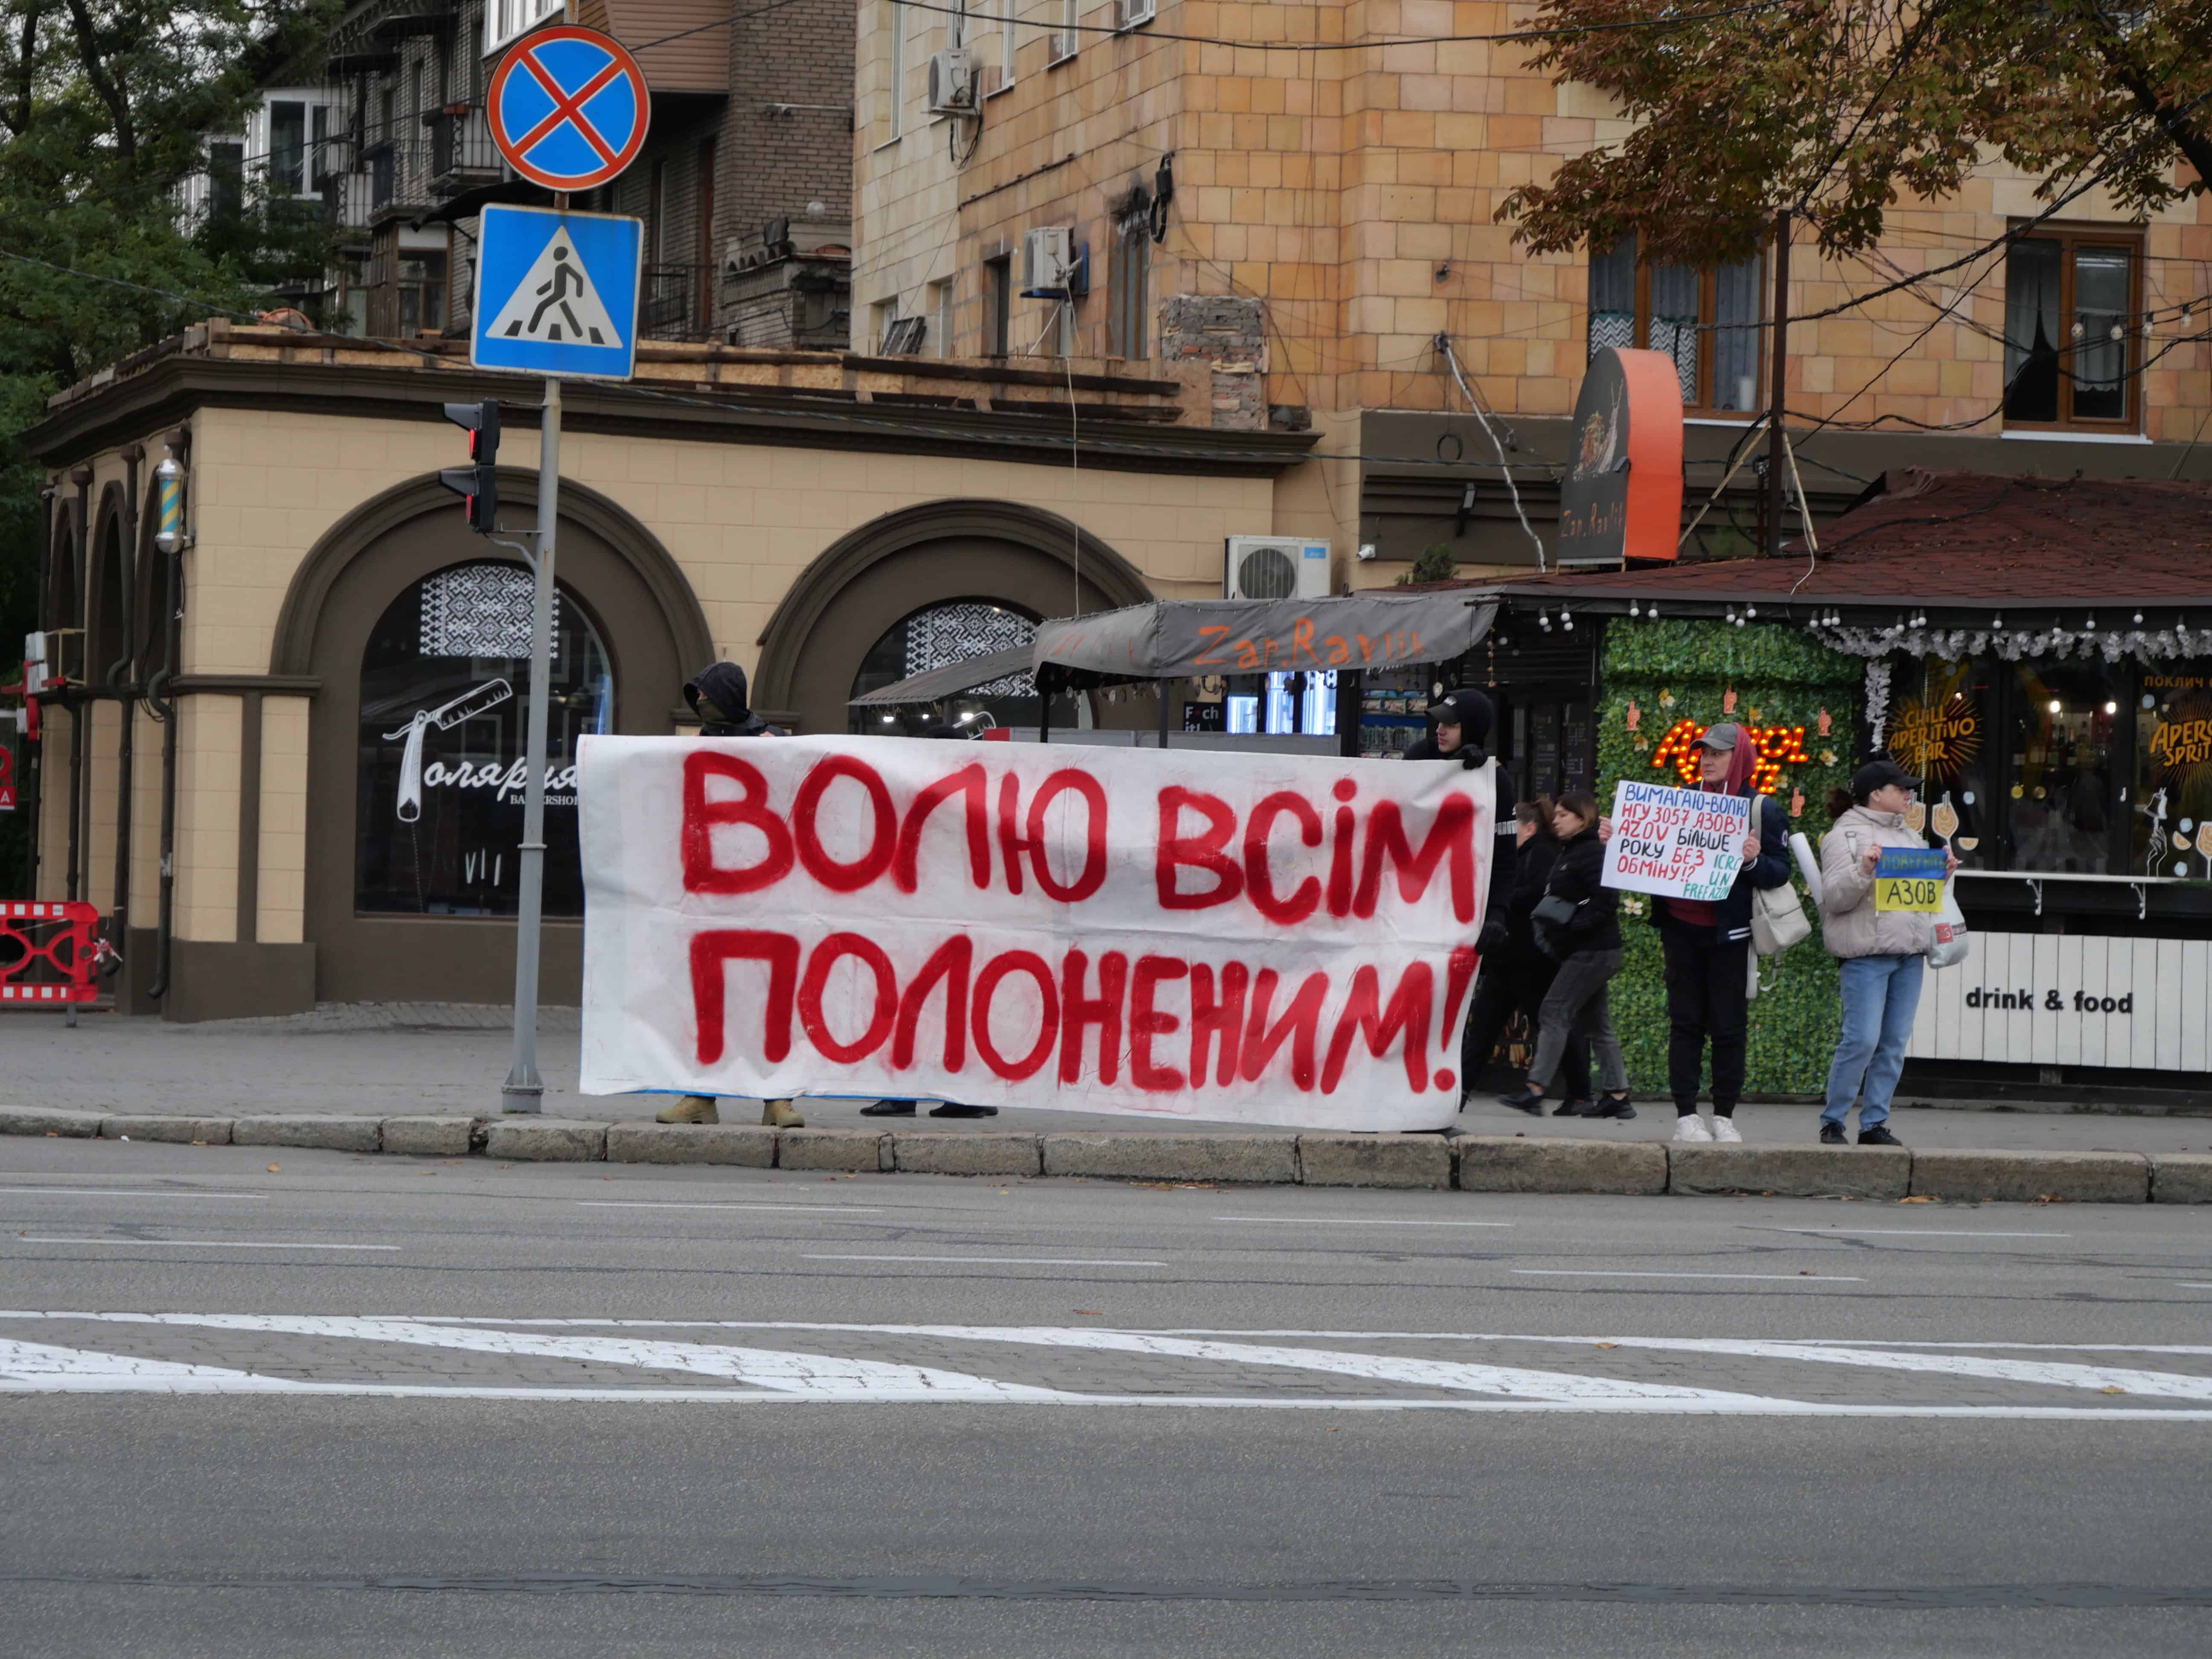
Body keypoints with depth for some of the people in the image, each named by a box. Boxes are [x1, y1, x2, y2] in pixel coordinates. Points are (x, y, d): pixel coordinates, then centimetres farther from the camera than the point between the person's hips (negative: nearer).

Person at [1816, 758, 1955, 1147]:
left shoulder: (1910, 836, 21)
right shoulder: (1844, 836, -1)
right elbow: (1834, 898, -7)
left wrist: (1942, 874, 8)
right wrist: (1862, 870, -22)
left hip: (1910, 953, 7)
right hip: (1867, 953, -7)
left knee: (1895, 1042, 4)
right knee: (1862, 1040, -12)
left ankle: (1875, 1124, 10)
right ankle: (1832, 1122, -1)